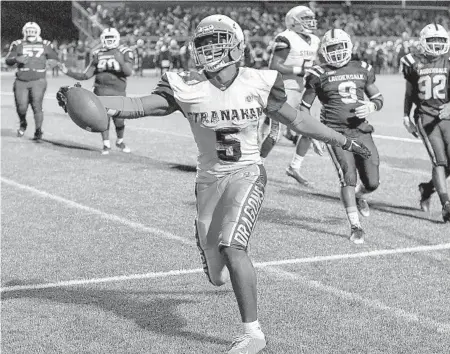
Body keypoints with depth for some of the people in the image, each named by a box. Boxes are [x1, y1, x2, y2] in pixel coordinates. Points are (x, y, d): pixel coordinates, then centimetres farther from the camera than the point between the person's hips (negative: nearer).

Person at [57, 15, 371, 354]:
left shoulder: (257, 83, -7)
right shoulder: (187, 88, -8)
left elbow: (297, 120, 4)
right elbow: (141, 106, -17)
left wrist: (345, 142, 11)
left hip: (247, 174, -2)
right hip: (210, 179, 3)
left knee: (232, 247, -26)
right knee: (217, 276, 10)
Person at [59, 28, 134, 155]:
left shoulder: (125, 53, 4)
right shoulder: (98, 55, 12)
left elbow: (128, 72, -10)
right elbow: (85, 75, 14)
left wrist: (121, 61, -26)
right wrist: (68, 72, 6)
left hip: (118, 91, -2)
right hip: (101, 90, 2)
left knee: (119, 120, -4)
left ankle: (120, 141, 23)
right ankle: (106, 145, 11)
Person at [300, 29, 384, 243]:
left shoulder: (362, 70, 9)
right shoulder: (319, 75, 0)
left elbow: (378, 99, 17)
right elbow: (305, 108, 7)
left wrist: (371, 107, -6)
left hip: (361, 130, 4)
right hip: (335, 131, -3)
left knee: (372, 182, 2)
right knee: (348, 177, -15)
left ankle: (359, 195, 39)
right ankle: (355, 227, -6)